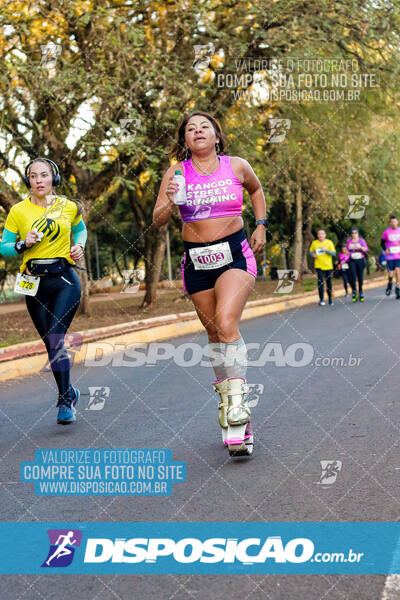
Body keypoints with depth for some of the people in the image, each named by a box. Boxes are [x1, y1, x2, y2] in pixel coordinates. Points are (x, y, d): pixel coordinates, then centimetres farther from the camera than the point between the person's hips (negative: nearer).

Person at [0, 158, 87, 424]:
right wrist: (23, 244, -14)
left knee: (56, 339, -15)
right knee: (51, 343, 8)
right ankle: (70, 392, 29)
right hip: (35, 283, 2)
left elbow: (80, 229, 24)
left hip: (65, 280, -2)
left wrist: (79, 246, 4)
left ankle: (65, 402, -8)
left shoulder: (69, 207, 4)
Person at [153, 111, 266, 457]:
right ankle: (226, 397, 26)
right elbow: (158, 221, -6)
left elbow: (256, 189, 23)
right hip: (197, 261, 2)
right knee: (214, 333, 8)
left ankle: (237, 401, -21)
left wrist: (261, 225, 16)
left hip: (235, 254, -2)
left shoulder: (236, 166, 1)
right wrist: (169, 203, -27)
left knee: (226, 322, -23)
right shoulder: (177, 172, -1)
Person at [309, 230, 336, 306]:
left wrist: (326, 250, -19)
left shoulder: (329, 242, -1)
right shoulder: (314, 243, 2)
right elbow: (311, 251, 16)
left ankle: (330, 297, 27)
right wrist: (313, 255, -6)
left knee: (329, 283, 8)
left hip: (328, 266, 1)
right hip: (319, 266, -1)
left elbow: (334, 253, -4)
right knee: (320, 282, -13)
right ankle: (321, 300, -11)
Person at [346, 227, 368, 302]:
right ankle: (354, 291, -6)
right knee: (353, 276, -15)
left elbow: (366, 250, -3)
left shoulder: (361, 240, 4)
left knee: (360, 277, 1)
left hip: (360, 260, 0)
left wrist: (360, 247, -18)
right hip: (352, 261, 0)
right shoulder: (349, 241, 9)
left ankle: (360, 292, 14)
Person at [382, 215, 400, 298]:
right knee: (390, 274, 0)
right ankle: (390, 284, 34)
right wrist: (385, 249, -9)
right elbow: (382, 242, 7)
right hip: (390, 256, 0)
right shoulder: (386, 231, -1)